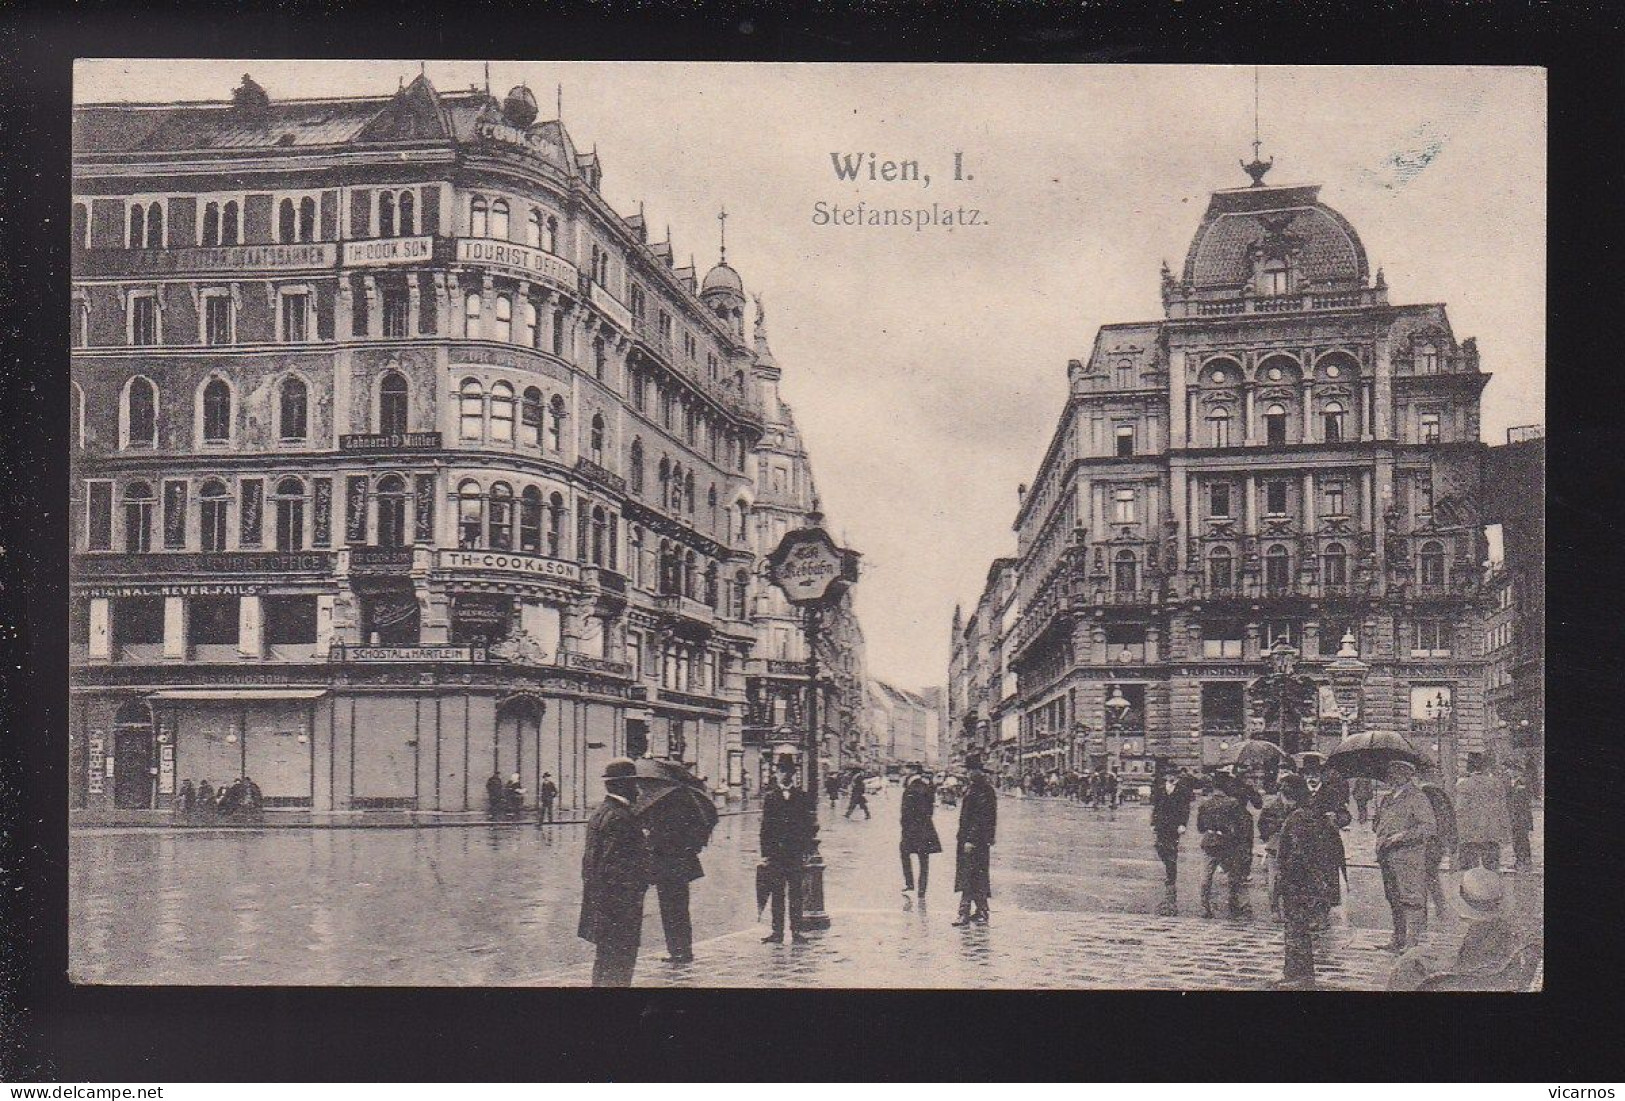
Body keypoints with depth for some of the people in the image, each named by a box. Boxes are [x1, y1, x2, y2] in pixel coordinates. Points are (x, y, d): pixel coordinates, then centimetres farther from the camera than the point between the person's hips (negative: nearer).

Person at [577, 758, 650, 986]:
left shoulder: (599, 813, 13)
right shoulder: (620, 818, -19)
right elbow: (616, 867, -23)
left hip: (599, 900, 10)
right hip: (619, 906, -10)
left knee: (606, 959, 18)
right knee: (619, 963, -5)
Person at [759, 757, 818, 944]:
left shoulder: (803, 797, 6)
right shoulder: (769, 798, 7)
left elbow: (809, 826, 5)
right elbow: (765, 828, 5)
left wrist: (806, 852, -3)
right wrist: (765, 854, -1)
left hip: (796, 853, -1)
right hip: (775, 853, 1)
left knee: (795, 893, 1)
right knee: (777, 893, 3)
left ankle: (796, 932, 4)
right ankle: (777, 932, 7)